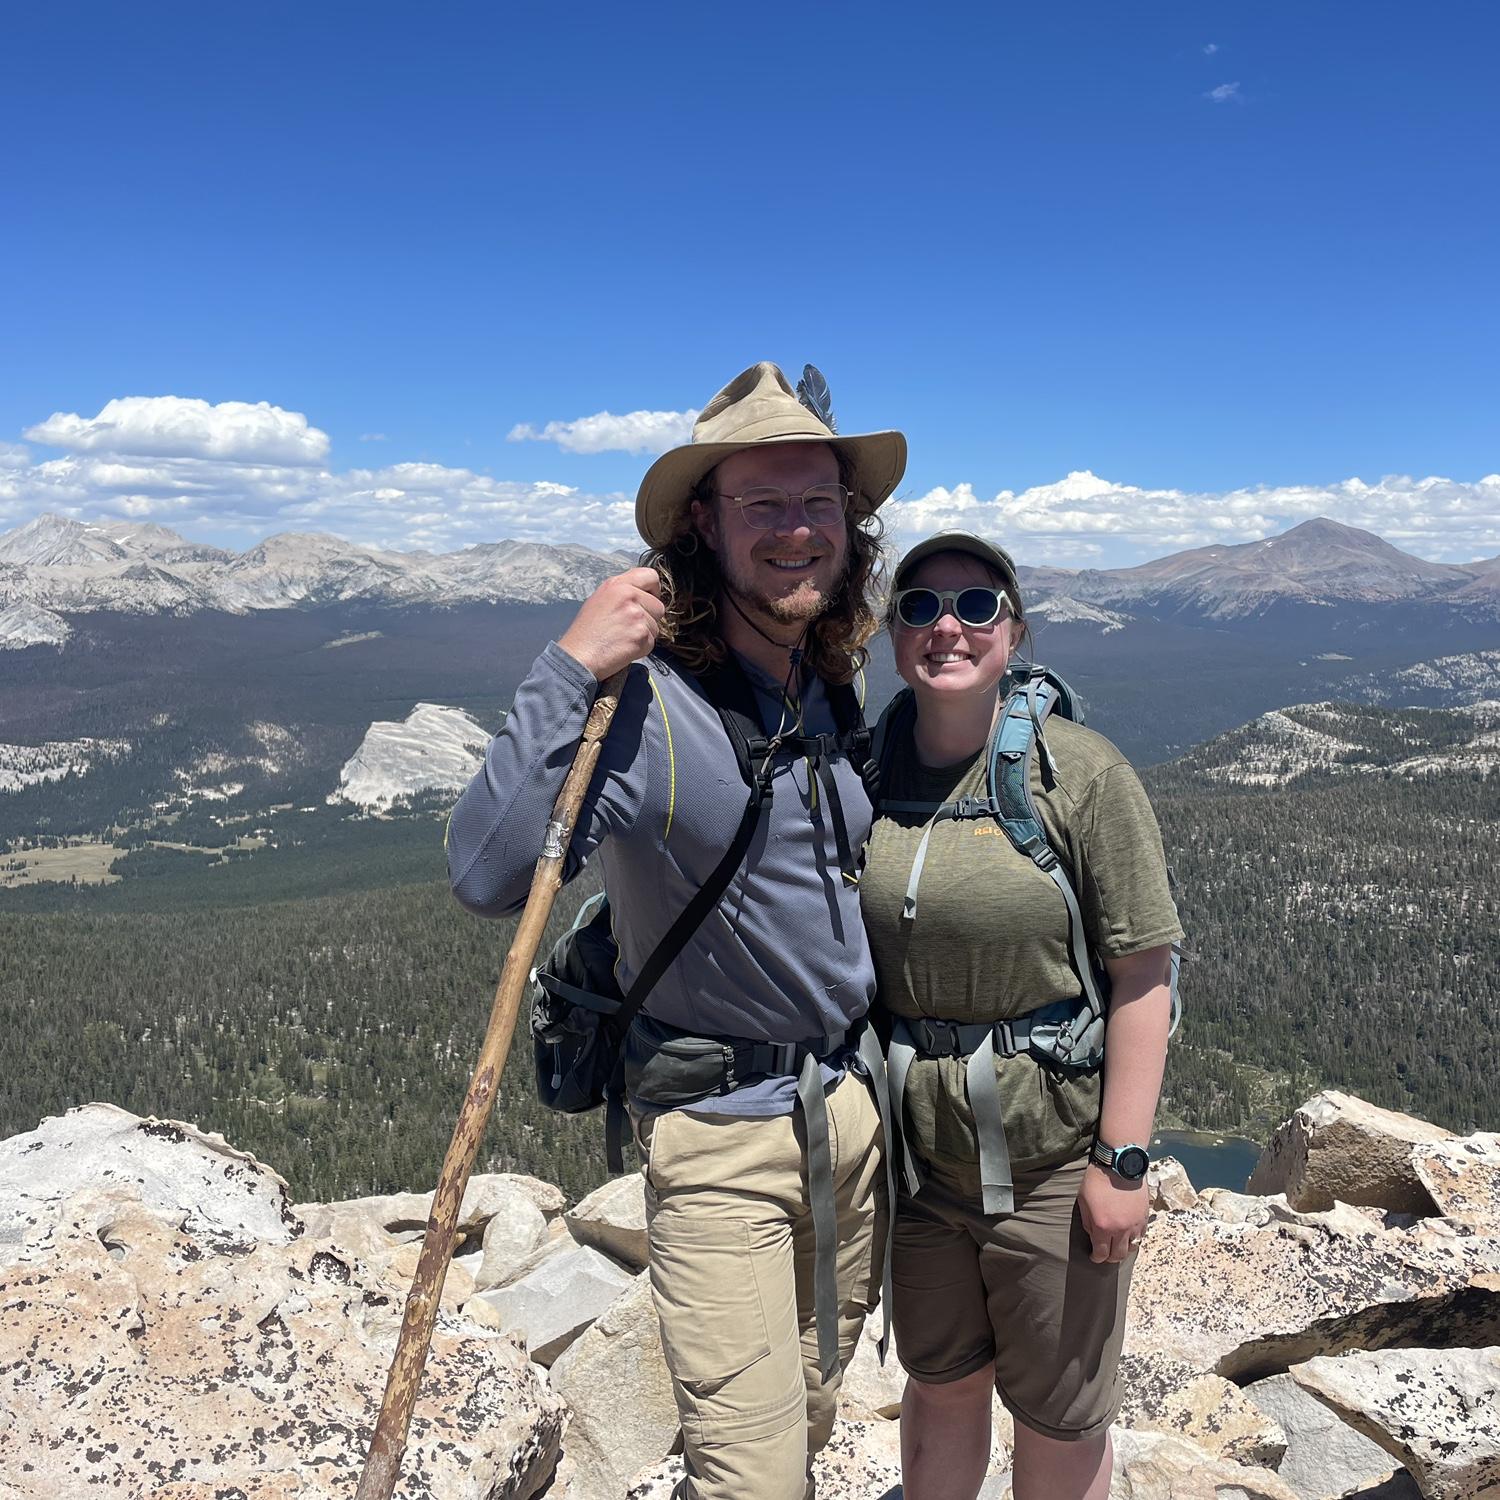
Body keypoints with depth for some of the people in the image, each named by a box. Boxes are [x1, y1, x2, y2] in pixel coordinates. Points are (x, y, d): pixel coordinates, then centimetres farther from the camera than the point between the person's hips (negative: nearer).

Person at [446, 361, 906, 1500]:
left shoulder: (836, 693, 2)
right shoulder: (644, 702, -22)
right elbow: (488, 875, -33)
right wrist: (567, 669, -36)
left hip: (855, 1103, 7)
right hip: (719, 1133, -7)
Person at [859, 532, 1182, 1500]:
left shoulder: (1081, 773, -13)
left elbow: (1143, 974, -14)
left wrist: (1123, 1161, -15)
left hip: (1051, 1146, -3)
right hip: (913, 1139, 4)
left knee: (1061, 1417, 14)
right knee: (940, 1382, 23)